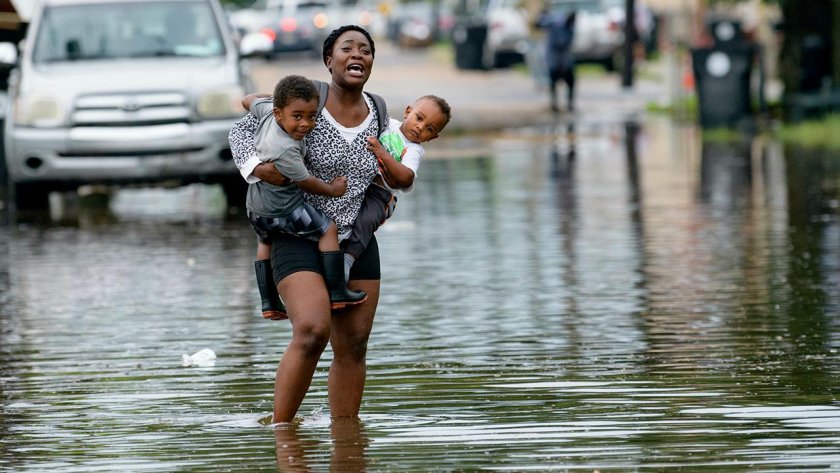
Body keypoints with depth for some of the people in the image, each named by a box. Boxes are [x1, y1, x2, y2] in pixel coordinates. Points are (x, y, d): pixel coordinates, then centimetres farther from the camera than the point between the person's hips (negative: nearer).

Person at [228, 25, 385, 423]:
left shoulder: (377, 115, 6)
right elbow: (242, 129, 0)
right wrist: (254, 164, -17)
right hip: (300, 242, -5)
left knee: (353, 347, 5)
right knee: (311, 332, -23)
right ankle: (280, 429, -16)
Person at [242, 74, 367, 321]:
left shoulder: (267, 111, -16)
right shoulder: (285, 150, -36)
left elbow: (248, 100, 6)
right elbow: (305, 182, -22)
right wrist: (332, 189, -5)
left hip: (255, 207, 9)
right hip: (281, 210, -9)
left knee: (266, 241, 31)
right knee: (328, 230, 1)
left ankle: (269, 303, 38)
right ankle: (337, 293, 0)